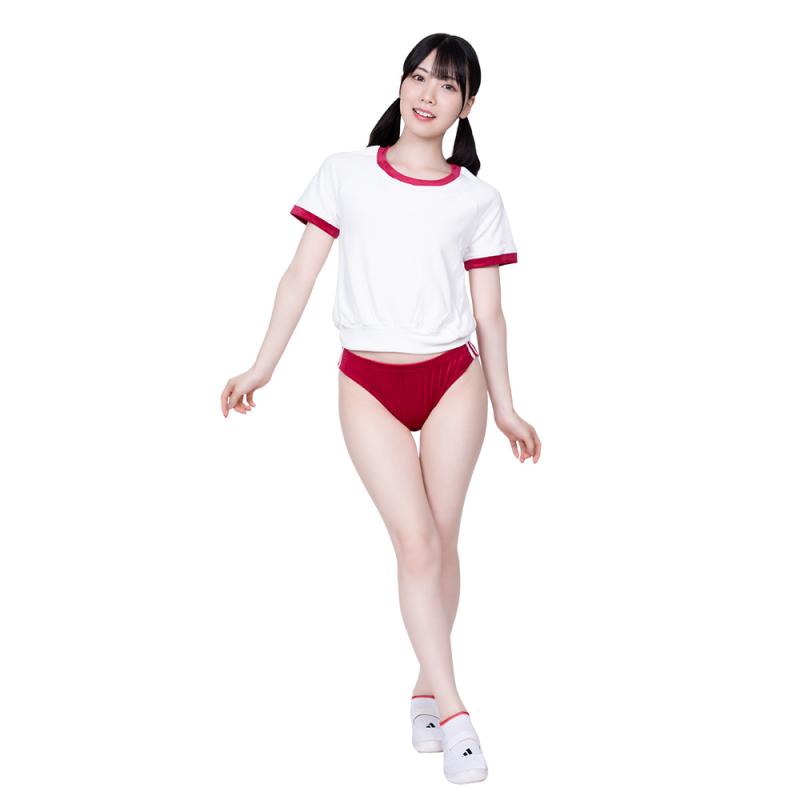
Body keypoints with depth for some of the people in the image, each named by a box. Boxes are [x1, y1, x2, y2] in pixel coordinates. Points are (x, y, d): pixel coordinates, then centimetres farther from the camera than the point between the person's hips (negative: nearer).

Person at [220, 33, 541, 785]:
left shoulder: (478, 199, 4)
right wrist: (263, 367, -2)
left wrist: (504, 407, 7)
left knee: (440, 540, 5)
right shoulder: (343, 175, 3)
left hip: (453, 379, 1)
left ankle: (426, 687, 22)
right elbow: (300, 276, 2)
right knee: (416, 543, -8)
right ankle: (453, 712, -2)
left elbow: (488, 314, 7)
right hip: (369, 383, -1)